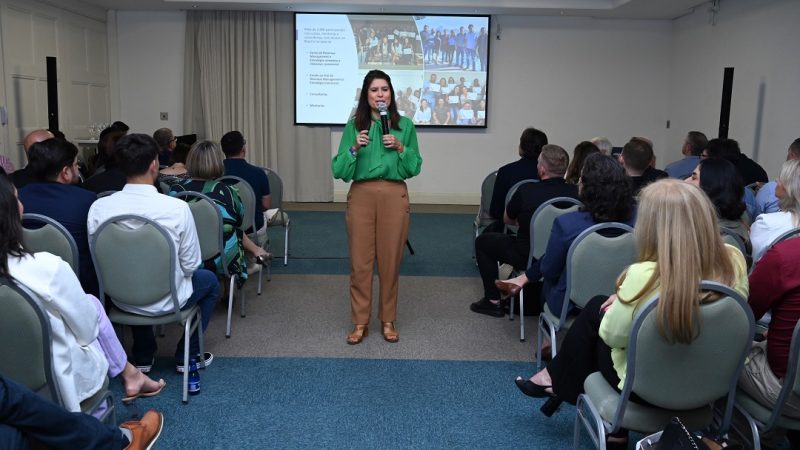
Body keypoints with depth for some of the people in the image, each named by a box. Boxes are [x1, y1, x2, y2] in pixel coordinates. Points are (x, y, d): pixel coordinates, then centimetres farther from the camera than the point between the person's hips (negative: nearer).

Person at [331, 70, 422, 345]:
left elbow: (415, 168, 4)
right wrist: (354, 148, -16)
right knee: (360, 260, 3)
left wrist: (400, 148, -11)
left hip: (394, 196, 0)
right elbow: (338, 170, 0)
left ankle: (388, 320, 20)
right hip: (361, 196, 0)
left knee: (390, 260, 5)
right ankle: (360, 322, 16)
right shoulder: (354, 126, 4)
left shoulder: (405, 125, 4)